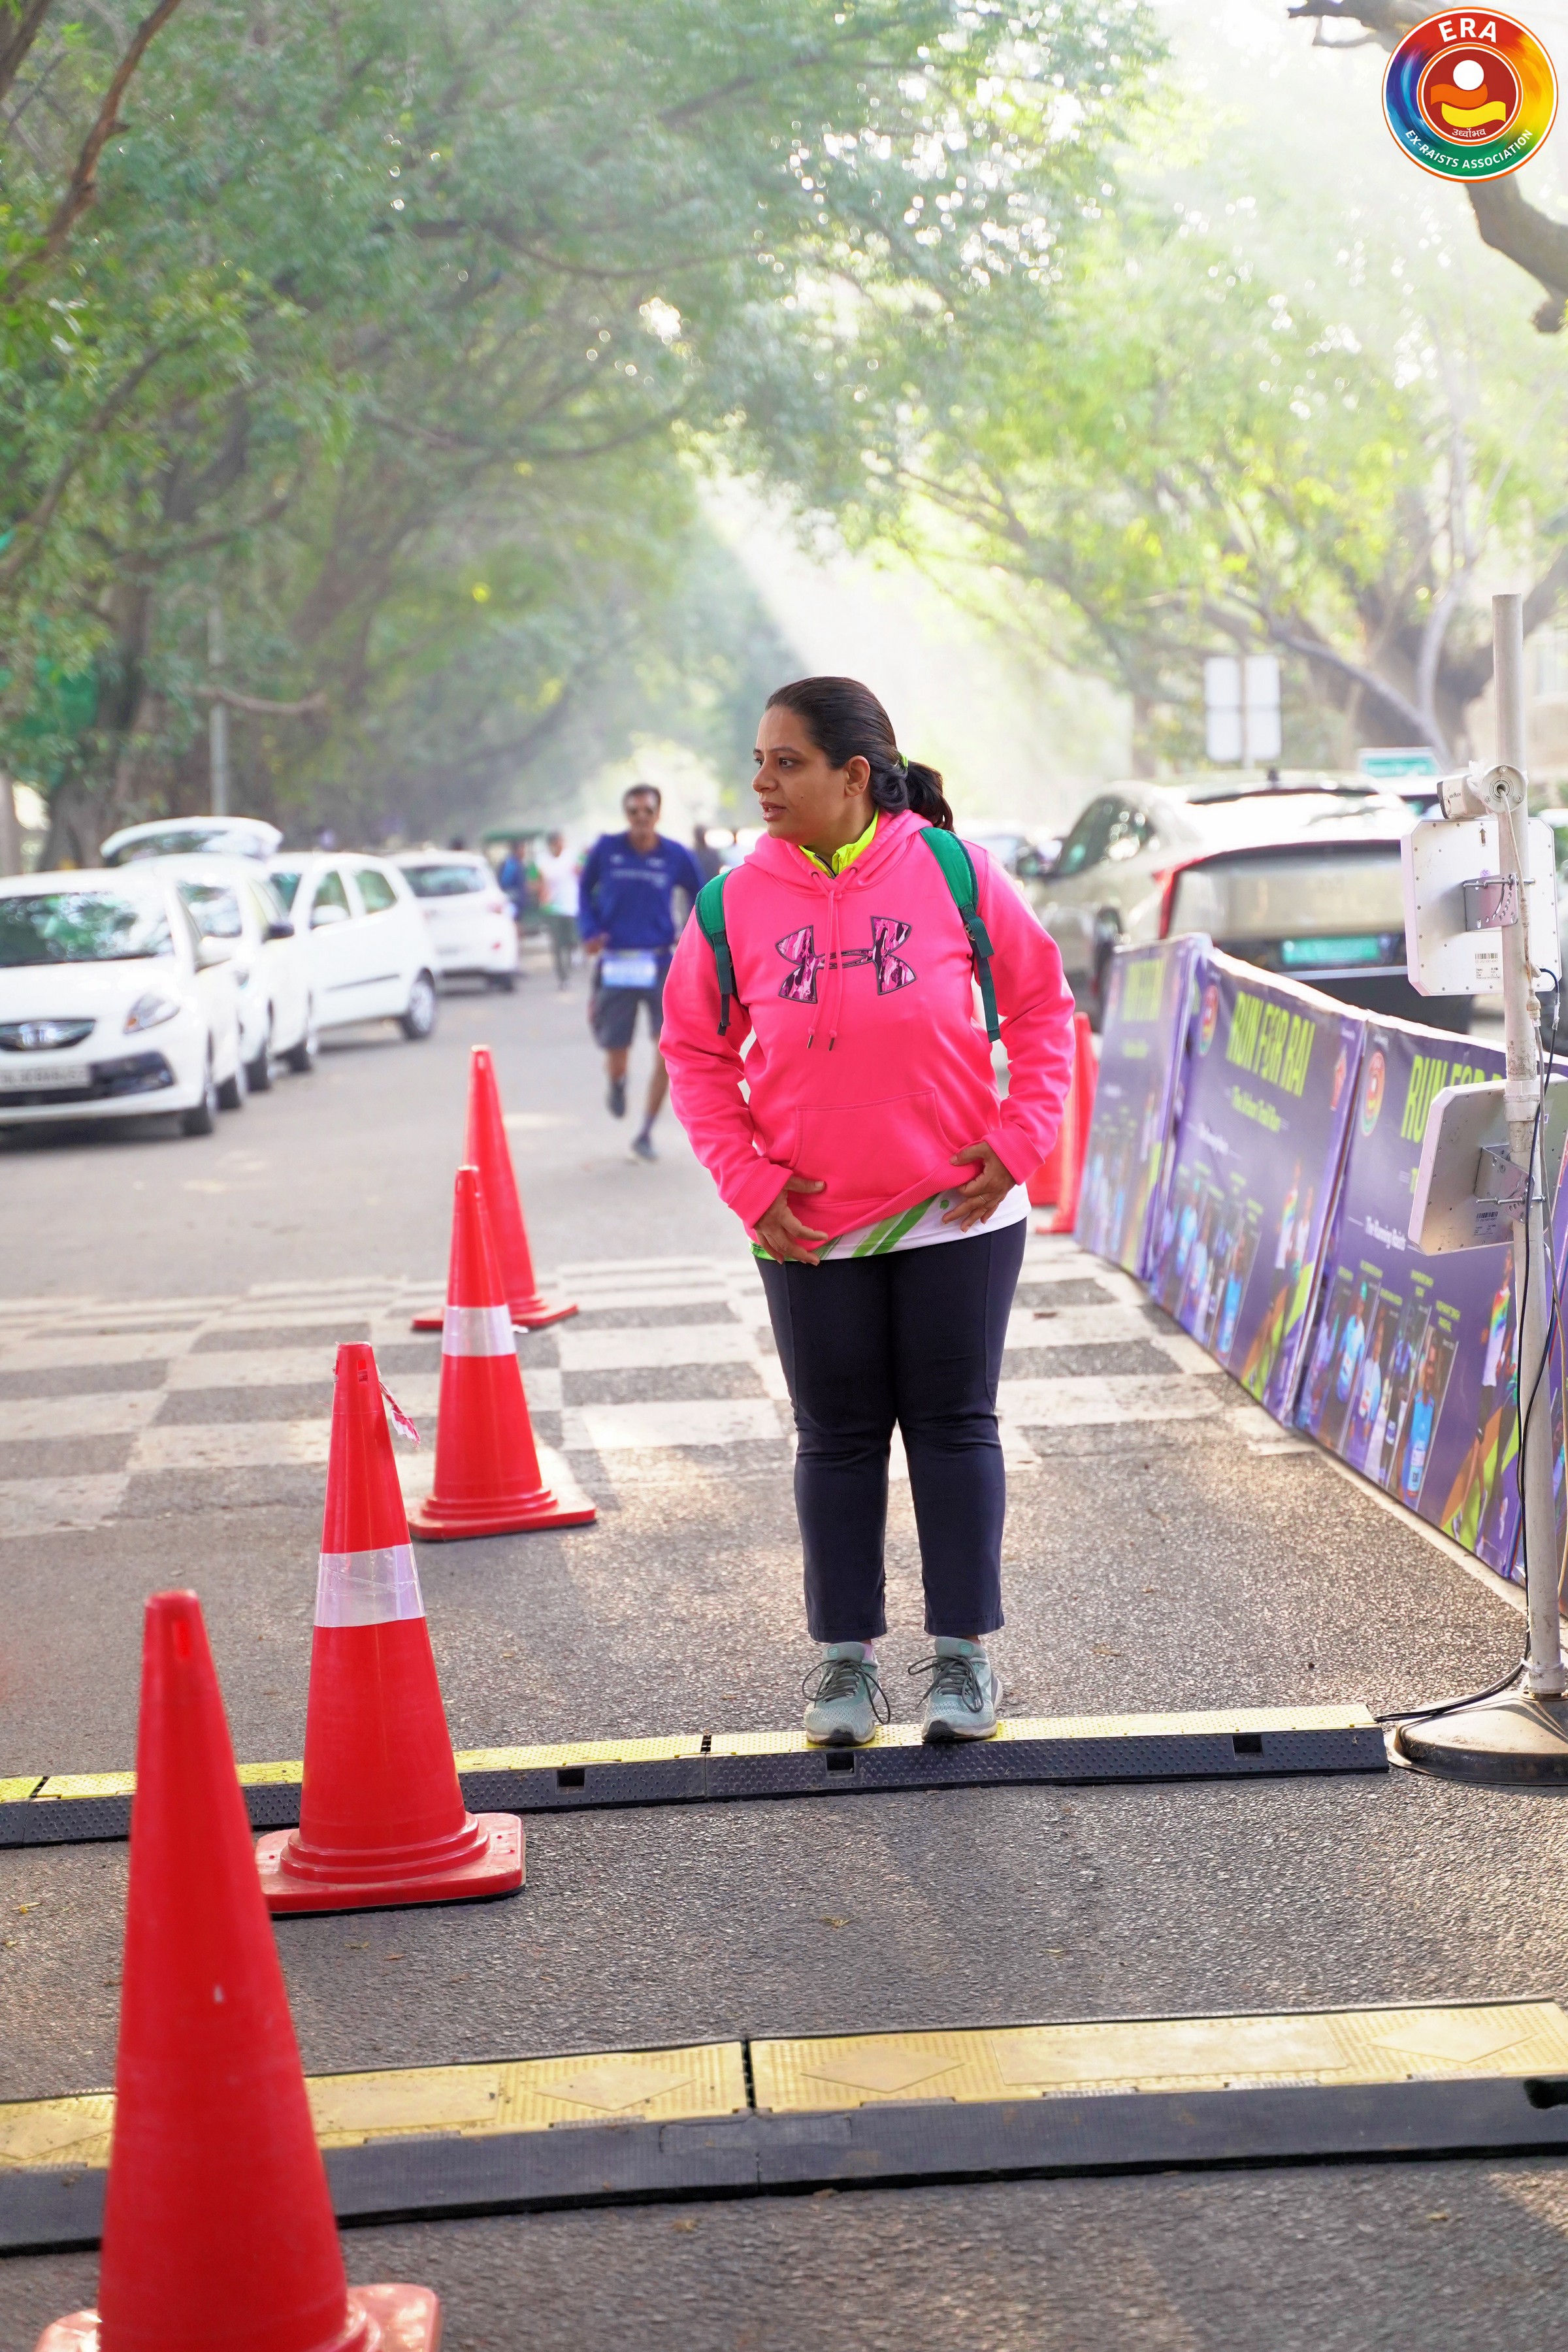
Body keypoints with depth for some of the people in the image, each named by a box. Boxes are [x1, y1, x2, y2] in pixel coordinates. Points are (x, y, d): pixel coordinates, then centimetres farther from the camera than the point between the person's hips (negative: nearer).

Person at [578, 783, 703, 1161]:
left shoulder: (676, 856, -1)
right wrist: (589, 930, 0)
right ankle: (616, 1083, 45)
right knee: (616, 1064, 3)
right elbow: (585, 889, 15)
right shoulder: (606, 850, -1)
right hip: (615, 965, 0)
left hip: (660, 964, 0)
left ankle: (646, 1134, 3)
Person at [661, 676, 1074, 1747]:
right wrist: (747, 1180, -4)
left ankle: (963, 1654, 17)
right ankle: (846, 1656, 19)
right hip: (813, 1234, 1)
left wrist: (1020, 1136, -6)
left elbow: (1042, 1003, 3)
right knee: (839, 1440, 8)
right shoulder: (737, 901, -5)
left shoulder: (953, 875, -8)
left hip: (957, 1216, -1)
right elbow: (696, 1050, 5)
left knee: (955, 1426, 6)